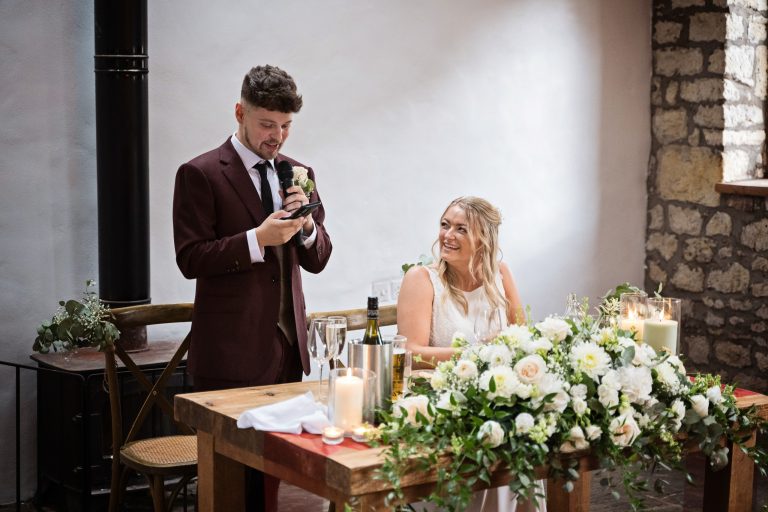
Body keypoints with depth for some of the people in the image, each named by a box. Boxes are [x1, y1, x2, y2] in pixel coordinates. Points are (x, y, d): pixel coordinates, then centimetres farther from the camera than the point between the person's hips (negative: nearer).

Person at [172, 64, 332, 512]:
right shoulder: (200, 174, -5)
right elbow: (191, 259, -10)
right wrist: (257, 239, -20)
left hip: (287, 345, 5)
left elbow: (317, 260, 13)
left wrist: (306, 223, -7)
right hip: (233, 351, -5)